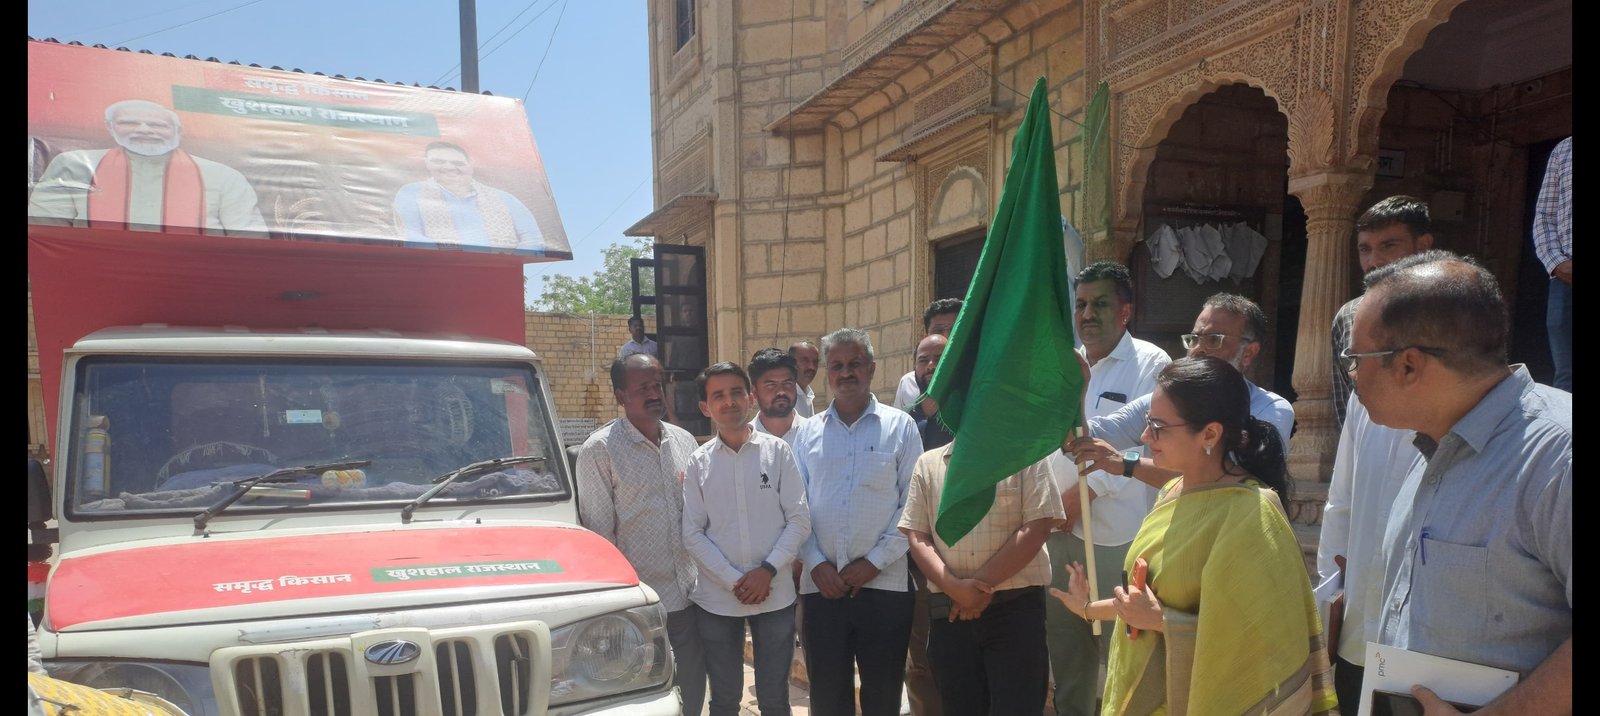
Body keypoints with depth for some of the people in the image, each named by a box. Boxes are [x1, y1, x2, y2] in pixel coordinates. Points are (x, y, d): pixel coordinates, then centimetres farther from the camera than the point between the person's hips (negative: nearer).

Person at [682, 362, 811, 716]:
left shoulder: (777, 451, -2)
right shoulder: (699, 462, 1)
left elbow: (799, 520, -3)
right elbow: (693, 534, -1)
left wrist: (767, 571, -13)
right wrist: (734, 581, -10)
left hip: (775, 596, -1)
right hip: (718, 600, 1)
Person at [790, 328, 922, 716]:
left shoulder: (900, 427, 1)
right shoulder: (808, 432, 9)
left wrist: (874, 562, -9)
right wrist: (817, 564, -5)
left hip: (884, 583, -2)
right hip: (821, 585, 2)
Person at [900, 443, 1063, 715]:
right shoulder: (928, 463, 9)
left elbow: (1036, 528, -7)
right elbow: (917, 536, 4)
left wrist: (983, 583, -11)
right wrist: (954, 587, -12)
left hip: (1016, 606, -3)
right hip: (950, 611, 3)